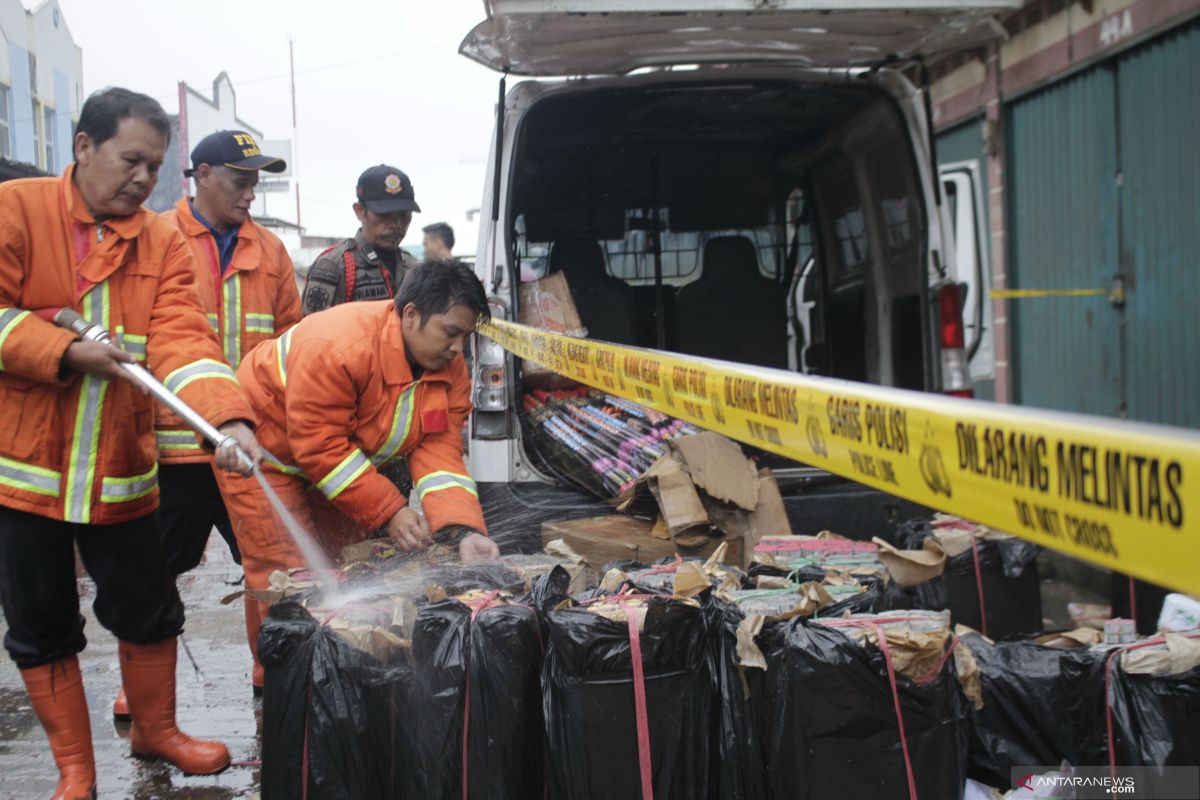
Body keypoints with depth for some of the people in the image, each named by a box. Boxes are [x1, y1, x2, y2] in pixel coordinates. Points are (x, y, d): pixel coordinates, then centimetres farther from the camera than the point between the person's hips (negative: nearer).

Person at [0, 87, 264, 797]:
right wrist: (66, 353, -19)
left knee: (150, 611, 12)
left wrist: (229, 418, -28)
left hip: (121, 471, 2)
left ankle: (156, 731, 36)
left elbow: (184, 337, -11)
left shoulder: (164, 244, 2)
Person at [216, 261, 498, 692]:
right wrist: (389, 510, -31)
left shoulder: (450, 369, -12)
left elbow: (439, 451, -19)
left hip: (346, 462, 7)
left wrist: (463, 530, -34)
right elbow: (320, 447, -32)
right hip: (266, 450, -7)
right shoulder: (336, 346, -35)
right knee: (285, 576, -9)